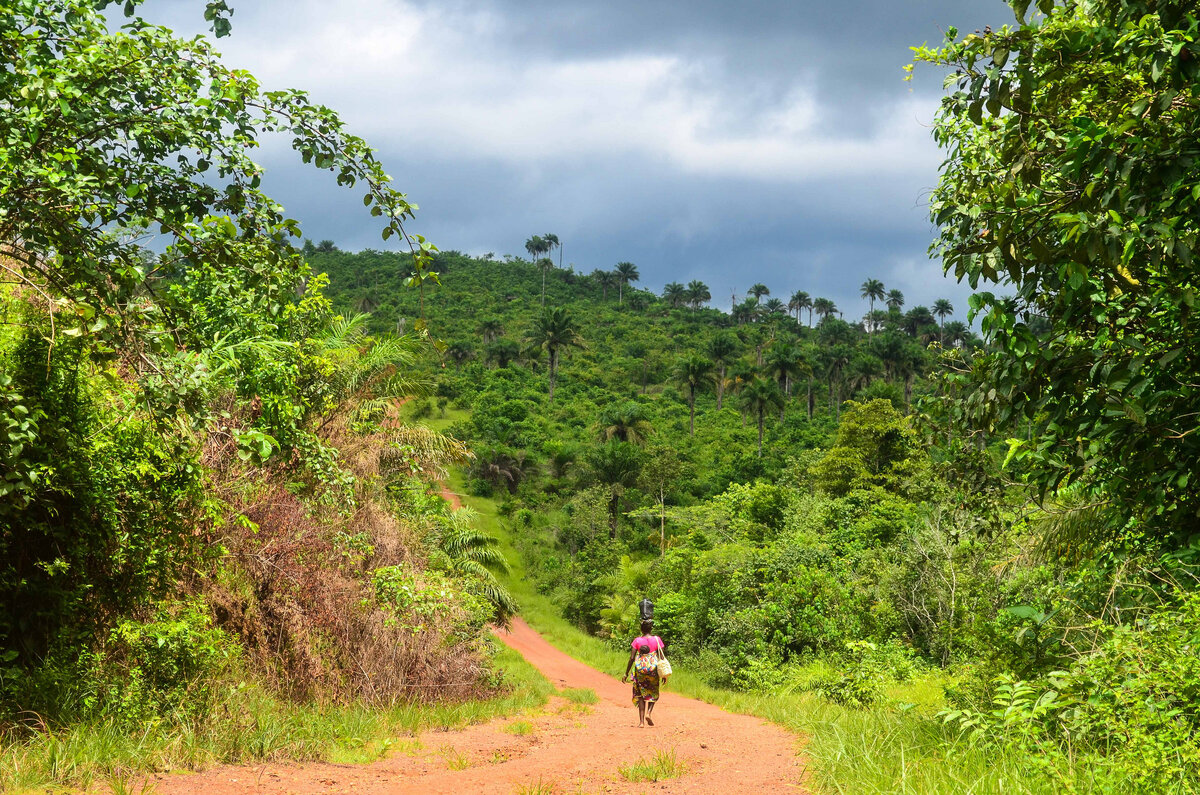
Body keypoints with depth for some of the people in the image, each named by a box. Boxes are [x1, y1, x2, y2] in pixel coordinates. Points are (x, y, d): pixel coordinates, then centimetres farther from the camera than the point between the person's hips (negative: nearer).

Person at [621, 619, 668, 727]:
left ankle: (641, 721, 2)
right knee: (653, 693, 19)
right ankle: (649, 713, -5)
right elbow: (662, 657, -2)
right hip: (653, 668, 0)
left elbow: (631, 658, -4)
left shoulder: (637, 641, -1)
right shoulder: (657, 640, -1)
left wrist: (626, 674, 3)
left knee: (641, 694, 9)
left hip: (640, 669, 0)